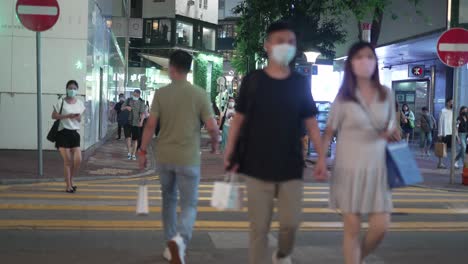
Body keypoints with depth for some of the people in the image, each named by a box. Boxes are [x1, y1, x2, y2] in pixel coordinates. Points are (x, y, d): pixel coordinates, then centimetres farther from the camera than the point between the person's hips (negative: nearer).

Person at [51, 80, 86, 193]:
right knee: (67, 161, -3)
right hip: (63, 133, -4)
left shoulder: (80, 103, 9)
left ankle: (71, 181, 22)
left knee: (78, 160, -2)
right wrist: (67, 116, -18)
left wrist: (79, 117, -8)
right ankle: (68, 185, 8)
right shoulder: (61, 102, -5)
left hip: (75, 133, 4)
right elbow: (54, 116, -6)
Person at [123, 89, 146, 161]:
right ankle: (129, 153, 0)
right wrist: (126, 107, -14)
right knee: (128, 138, -12)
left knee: (135, 139, 4)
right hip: (128, 122, 1)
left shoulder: (141, 103, 0)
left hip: (136, 123, -1)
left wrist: (141, 121, -25)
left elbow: (143, 113, -8)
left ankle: (133, 155, 14)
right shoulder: (128, 101, 7)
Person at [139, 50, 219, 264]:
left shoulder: (161, 94, -1)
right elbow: (212, 127, -9)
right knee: (189, 204, 4)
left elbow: (150, 125, -5)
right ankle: (179, 239, -23)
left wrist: (143, 151, 5)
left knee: (169, 200, 19)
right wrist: (215, 142, 12)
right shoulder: (199, 94, -6)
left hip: (164, 157, 3)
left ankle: (171, 245, 26)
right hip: (188, 158, -2)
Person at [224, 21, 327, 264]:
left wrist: (321, 157, -1)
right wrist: (229, 153, -3)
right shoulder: (252, 81, -1)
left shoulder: (301, 84, 4)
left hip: (291, 166, 1)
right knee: (259, 226, 3)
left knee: (291, 222, 1)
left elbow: (311, 123, 6)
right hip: (257, 166, -1)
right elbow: (239, 119, 3)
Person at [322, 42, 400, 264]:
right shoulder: (343, 97, -3)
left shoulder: (386, 94, 5)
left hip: (377, 167, 3)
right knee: (352, 228, 1)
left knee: (380, 227, 1)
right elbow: (329, 131, 0)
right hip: (349, 167, -3)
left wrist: (392, 134, -6)